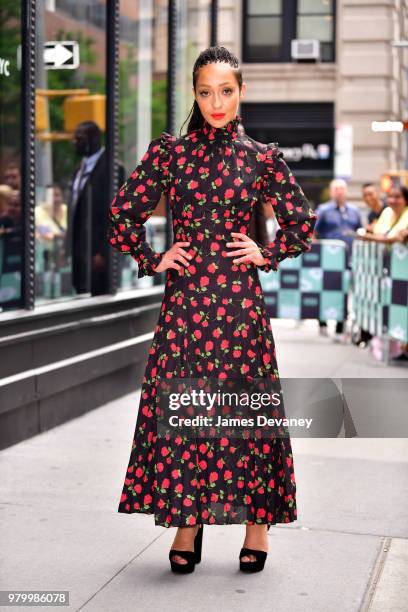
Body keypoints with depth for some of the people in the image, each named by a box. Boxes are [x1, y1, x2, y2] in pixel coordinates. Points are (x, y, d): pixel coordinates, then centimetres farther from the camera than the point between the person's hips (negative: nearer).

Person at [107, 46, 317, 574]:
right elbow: (123, 212, 9)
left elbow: (301, 221, 13)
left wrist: (268, 255, 2)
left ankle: (257, 521, 14)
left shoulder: (262, 158, 4)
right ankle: (187, 523, 11)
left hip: (240, 301, 0)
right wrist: (151, 260, 3)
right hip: (185, 297, 1)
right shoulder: (168, 151, 4)